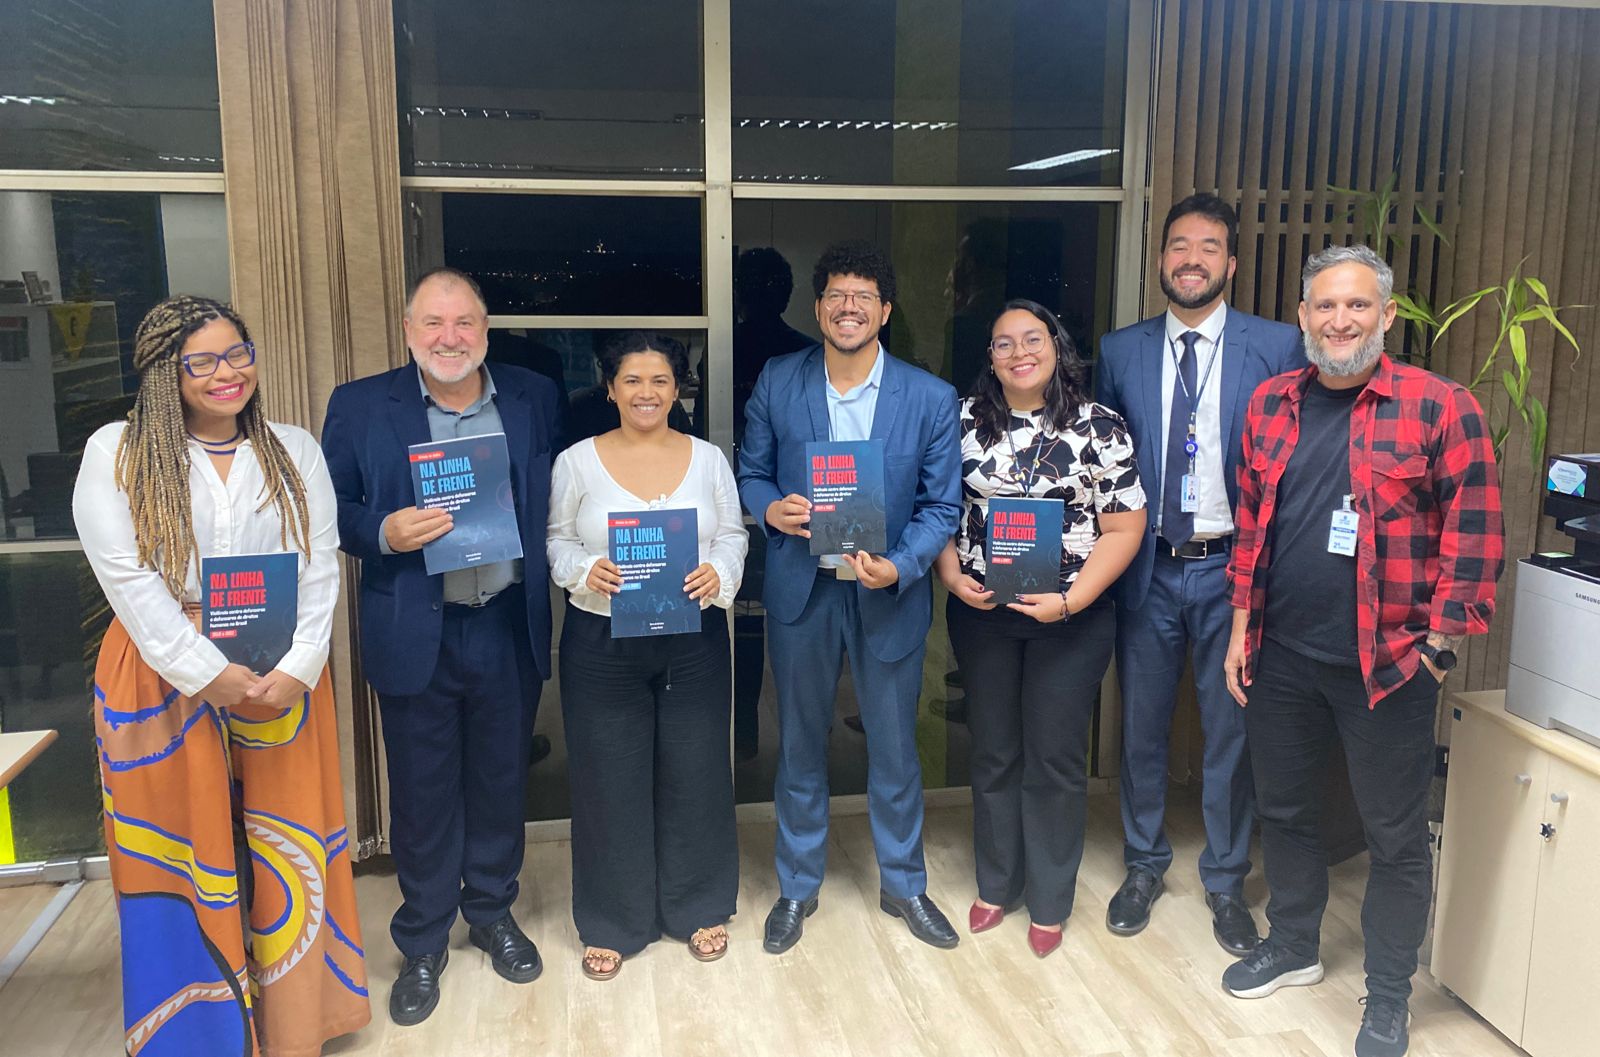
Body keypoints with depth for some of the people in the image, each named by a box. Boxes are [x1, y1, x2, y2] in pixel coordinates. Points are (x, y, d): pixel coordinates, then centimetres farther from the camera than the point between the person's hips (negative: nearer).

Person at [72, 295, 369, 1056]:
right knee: (188, 855, 6)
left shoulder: (294, 451, 7)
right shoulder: (117, 453, -2)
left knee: (285, 848, 7)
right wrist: (212, 675, -14)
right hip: (166, 679, -2)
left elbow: (320, 571, 3)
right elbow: (128, 580, -9)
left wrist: (298, 669, -9)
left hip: (283, 679, 2)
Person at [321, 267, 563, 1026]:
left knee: (500, 781, 17)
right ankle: (422, 943, 30)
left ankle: (492, 913, 39)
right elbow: (330, 510, 0)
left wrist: (553, 591, -6)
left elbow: (559, 500, 6)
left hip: (511, 628, 2)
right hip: (415, 634, -1)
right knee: (421, 793, 11)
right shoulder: (360, 406, -3)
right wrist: (382, 533, -19)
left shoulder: (535, 398, 1)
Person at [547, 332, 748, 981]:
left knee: (695, 773, 9)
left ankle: (699, 907, 29)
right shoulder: (577, 462, 1)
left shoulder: (708, 459, 5)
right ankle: (612, 922, 24)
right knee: (608, 778, 6)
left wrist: (718, 573, -13)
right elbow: (555, 540, 3)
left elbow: (733, 534, 7)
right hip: (602, 642, -1)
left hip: (695, 640, 1)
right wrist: (585, 571, -16)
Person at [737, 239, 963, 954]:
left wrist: (899, 566, -20)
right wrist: (770, 508, -16)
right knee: (800, 746, 14)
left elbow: (942, 505, -4)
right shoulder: (776, 384, -3)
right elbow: (750, 473, 7)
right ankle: (797, 888, 35)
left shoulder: (930, 399, -7)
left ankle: (903, 885, 36)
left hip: (890, 595, -1)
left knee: (895, 749, 13)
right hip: (800, 592, 1)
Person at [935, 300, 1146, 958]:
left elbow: (1124, 528, -7)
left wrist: (1070, 600, -16)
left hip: (1071, 617, -2)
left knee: (1056, 758, 7)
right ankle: (996, 885, 33)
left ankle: (1050, 902, 26)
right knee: (993, 752, 14)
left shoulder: (1099, 427, -6)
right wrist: (952, 574, -9)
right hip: (981, 612, 2)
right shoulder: (965, 420, 1)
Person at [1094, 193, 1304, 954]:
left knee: (1231, 734, 10)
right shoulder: (1120, 351, 3)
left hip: (1233, 569, -1)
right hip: (1149, 569, 2)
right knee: (1141, 727, 13)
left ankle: (1225, 883, 29)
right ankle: (1143, 867, 33)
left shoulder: (1276, 347, -3)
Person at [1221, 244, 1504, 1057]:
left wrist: (1439, 642, -9)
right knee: (1283, 809, 18)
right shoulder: (1270, 404, 5)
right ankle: (1293, 946, 40)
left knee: (1396, 836, 9)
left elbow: (1474, 535, -8)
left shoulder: (1440, 406, -9)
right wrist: (1242, 625, 9)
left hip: (1387, 662, -4)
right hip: (1280, 655, 5)